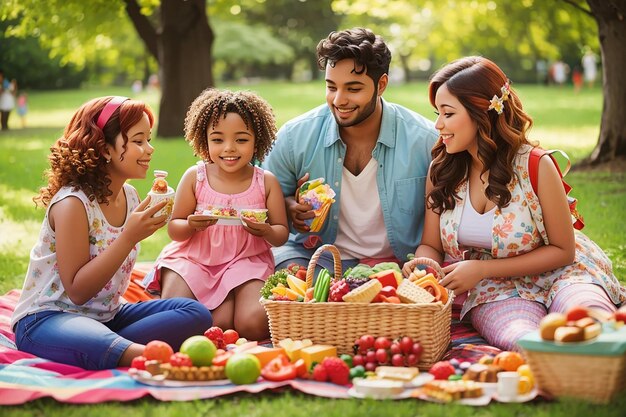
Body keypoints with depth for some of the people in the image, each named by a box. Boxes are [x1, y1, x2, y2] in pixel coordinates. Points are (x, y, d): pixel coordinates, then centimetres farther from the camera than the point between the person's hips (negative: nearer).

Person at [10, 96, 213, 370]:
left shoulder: (130, 196, 5)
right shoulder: (72, 203, -17)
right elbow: (77, 291, -20)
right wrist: (129, 237, -25)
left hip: (105, 316, 8)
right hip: (46, 318, -8)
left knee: (196, 313, -12)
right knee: (94, 341, -43)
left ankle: (111, 348, -22)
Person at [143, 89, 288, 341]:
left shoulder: (266, 182, 0)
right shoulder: (195, 177, 0)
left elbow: (282, 235, 3)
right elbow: (174, 230, 2)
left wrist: (266, 232, -21)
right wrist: (190, 225, -21)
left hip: (246, 261, 0)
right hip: (193, 259, 1)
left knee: (254, 324, -27)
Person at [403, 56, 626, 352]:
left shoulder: (536, 166, -11)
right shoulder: (440, 171, 0)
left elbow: (562, 250, -5)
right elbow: (431, 246, 9)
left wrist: (482, 268, -14)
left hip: (555, 275, -1)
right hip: (492, 291, 1)